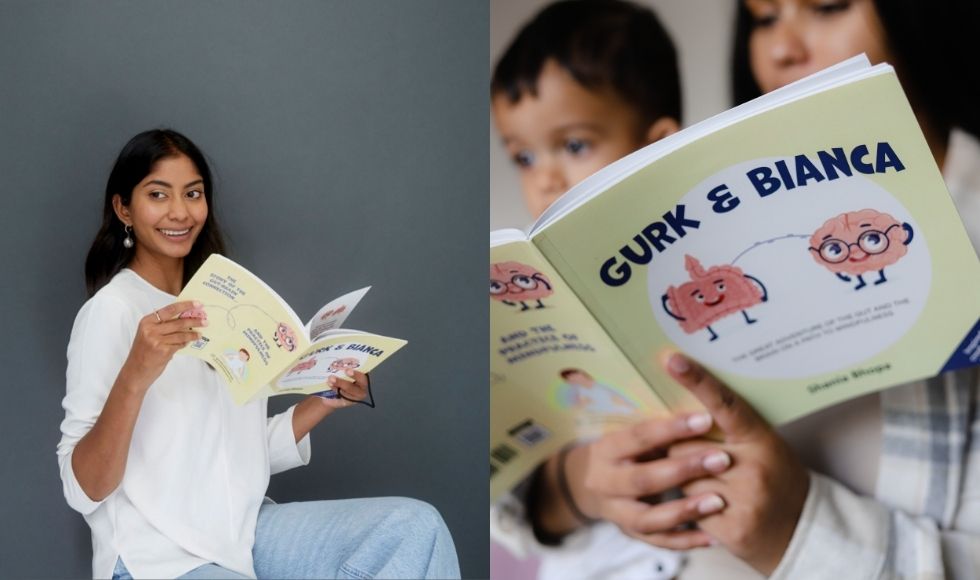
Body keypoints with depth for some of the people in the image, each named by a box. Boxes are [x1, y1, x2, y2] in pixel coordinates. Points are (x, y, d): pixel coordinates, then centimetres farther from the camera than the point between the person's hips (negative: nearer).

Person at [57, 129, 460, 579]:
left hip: (247, 530, 7)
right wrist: (135, 375, -30)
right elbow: (83, 490, -16)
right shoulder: (110, 310, -8)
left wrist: (326, 400, 2)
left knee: (418, 525, -12)